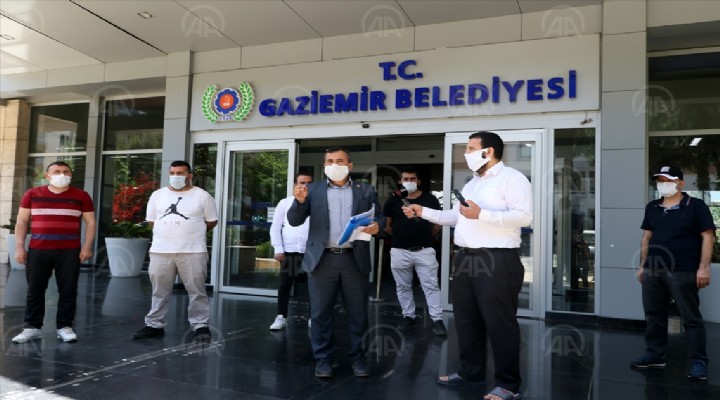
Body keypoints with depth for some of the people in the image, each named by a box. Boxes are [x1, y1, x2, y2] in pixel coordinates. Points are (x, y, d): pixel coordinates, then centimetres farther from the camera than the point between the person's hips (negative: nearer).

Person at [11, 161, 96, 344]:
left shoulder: (81, 196, 5)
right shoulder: (32, 194, 8)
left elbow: (90, 222, 7)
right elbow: (22, 221, 10)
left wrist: (87, 247, -2)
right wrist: (19, 246, 1)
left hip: (69, 251, -1)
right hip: (38, 250, 1)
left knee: (68, 290, 1)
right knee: (35, 290, 6)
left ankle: (64, 327, 10)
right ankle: (32, 327, 16)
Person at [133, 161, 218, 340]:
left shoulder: (202, 196, -1)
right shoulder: (157, 195, 9)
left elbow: (211, 221, 5)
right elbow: (151, 221, 16)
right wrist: (170, 233, 13)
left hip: (193, 251, -3)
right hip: (160, 251, 3)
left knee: (197, 291, 1)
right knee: (159, 291, 11)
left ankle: (201, 325, 9)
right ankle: (155, 325, 22)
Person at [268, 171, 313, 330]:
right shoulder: (285, 203, 6)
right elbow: (275, 227, 5)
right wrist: (278, 249, -3)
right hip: (289, 251, 0)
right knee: (284, 285, 5)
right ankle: (281, 317, 18)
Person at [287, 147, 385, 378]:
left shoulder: (366, 191, 9)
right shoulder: (313, 190, 7)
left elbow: (379, 218, 6)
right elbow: (294, 221, 2)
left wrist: (376, 226, -17)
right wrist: (300, 201, -17)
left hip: (355, 259, 0)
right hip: (322, 259, 0)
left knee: (358, 312, 8)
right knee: (320, 313, 6)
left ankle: (358, 357, 22)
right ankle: (323, 359, 19)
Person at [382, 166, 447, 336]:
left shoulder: (430, 199, 2)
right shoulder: (393, 201, 3)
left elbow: (439, 222, 11)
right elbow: (386, 224, 13)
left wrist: (427, 236, 7)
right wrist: (398, 235, 10)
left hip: (425, 250, -1)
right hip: (400, 251, 1)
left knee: (431, 285, -1)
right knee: (403, 287, 10)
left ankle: (437, 320, 4)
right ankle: (408, 316, 23)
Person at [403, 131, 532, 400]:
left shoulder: (511, 178, -7)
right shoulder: (472, 183, 22)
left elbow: (524, 216, -19)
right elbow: (455, 217, 23)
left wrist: (481, 214, -22)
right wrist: (423, 212, 15)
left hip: (497, 261, -9)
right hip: (466, 259, 9)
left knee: (499, 323, -1)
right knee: (466, 320, 16)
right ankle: (470, 372, 31)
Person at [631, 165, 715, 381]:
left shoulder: (696, 206, -3)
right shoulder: (652, 208, 13)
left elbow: (707, 236, -6)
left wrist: (703, 267, -13)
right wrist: (642, 265, 13)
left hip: (683, 272, -6)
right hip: (652, 271, 6)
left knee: (691, 318, 1)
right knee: (654, 315, 12)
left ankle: (698, 361, 10)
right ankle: (655, 355, 23)